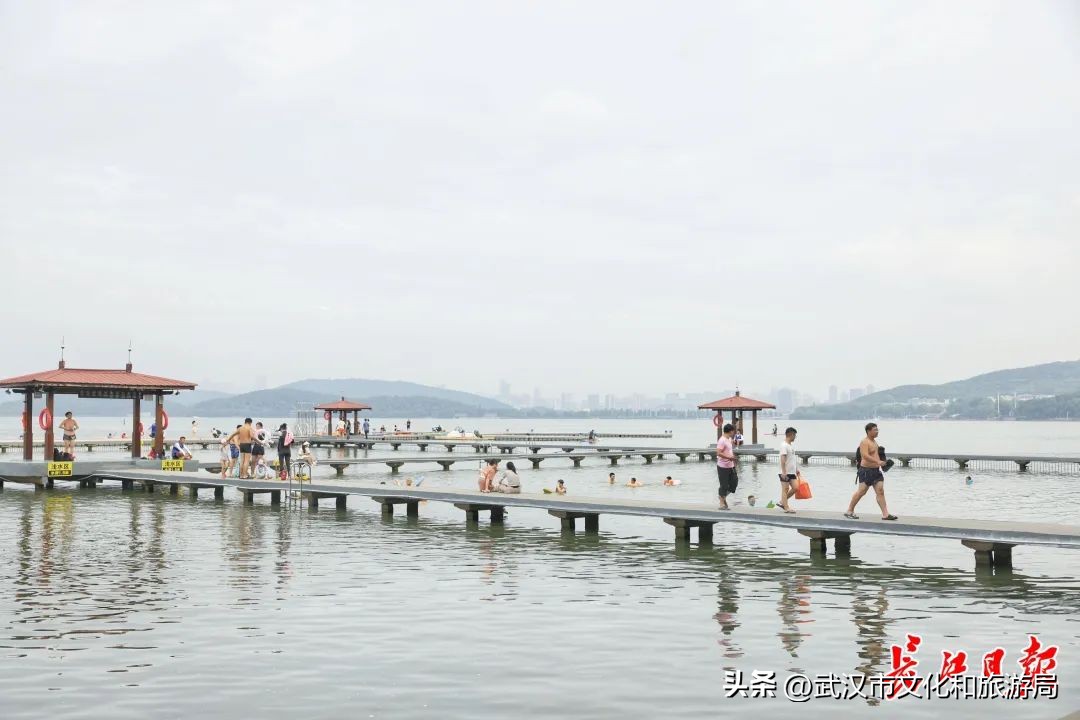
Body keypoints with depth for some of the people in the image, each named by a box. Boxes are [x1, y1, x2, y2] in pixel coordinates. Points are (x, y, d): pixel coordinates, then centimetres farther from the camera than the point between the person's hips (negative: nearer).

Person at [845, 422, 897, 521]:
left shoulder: (874, 441, 15)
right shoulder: (864, 442, -14)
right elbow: (865, 456, -28)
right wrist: (878, 461, -36)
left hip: (876, 471, 8)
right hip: (866, 471, -8)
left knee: (880, 491, 0)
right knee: (861, 492, -4)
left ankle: (885, 514, -3)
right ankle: (849, 511, 8)